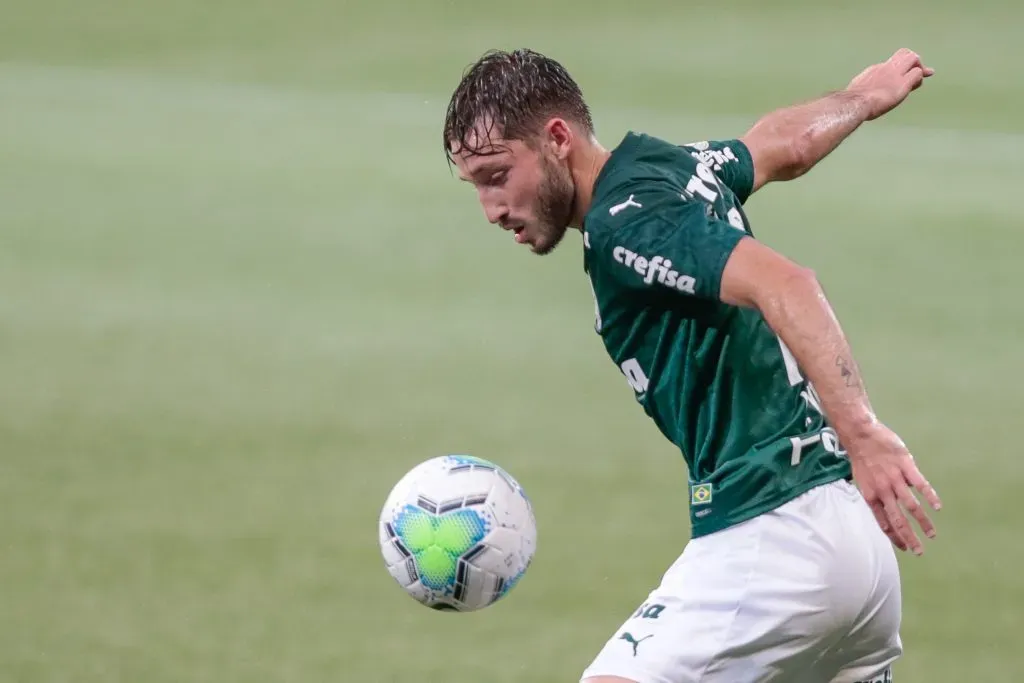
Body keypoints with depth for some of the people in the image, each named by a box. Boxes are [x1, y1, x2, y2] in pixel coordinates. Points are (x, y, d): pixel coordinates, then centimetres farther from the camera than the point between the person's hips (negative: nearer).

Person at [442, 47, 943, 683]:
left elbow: (784, 283, -26)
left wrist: (862, 430, -35)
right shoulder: (666, 162, 14)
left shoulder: (625, 224, -13)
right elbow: (787, 144, 33)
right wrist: (861, 97, 55)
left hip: (766, 537, -10)